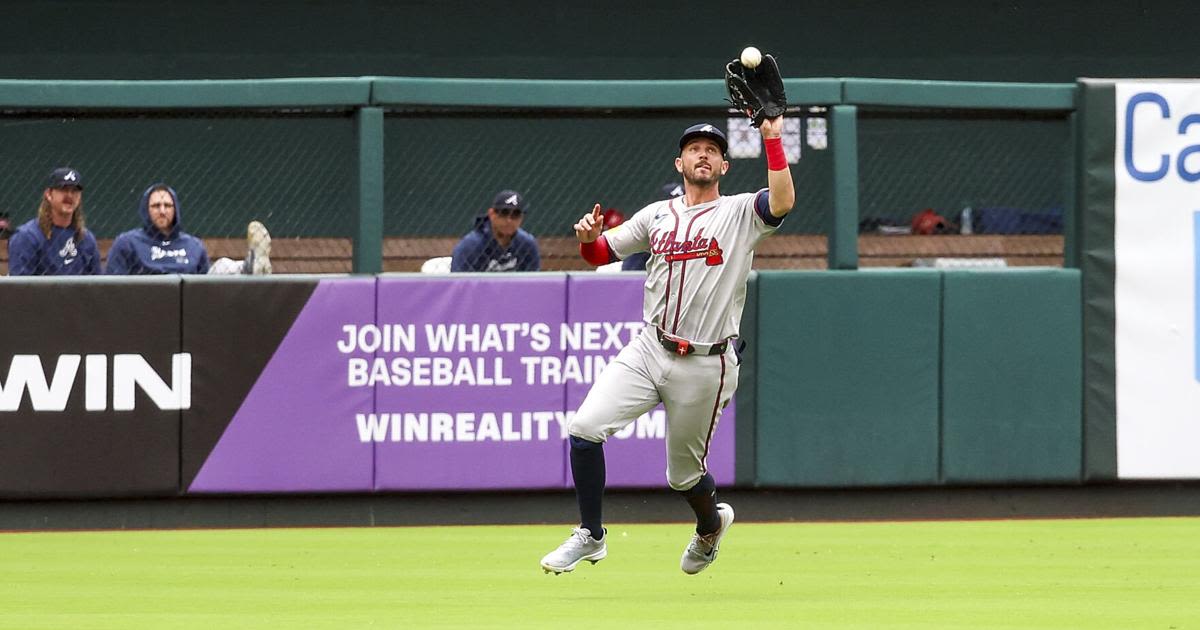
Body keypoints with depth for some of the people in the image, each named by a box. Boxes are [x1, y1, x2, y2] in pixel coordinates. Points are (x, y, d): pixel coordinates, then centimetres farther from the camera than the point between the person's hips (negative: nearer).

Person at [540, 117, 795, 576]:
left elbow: (783, 201, -22)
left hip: (705, 367, -3)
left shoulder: (741, 213, -1)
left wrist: (772, 139, -23)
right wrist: (588, 238, -8)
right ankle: (590, 536, 0)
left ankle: (711, 524, 43)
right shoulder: (658, 215, 11)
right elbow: (601, 253, 15)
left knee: (684, 475, 8)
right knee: (584, 428, -15)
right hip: (648, 351, 3)